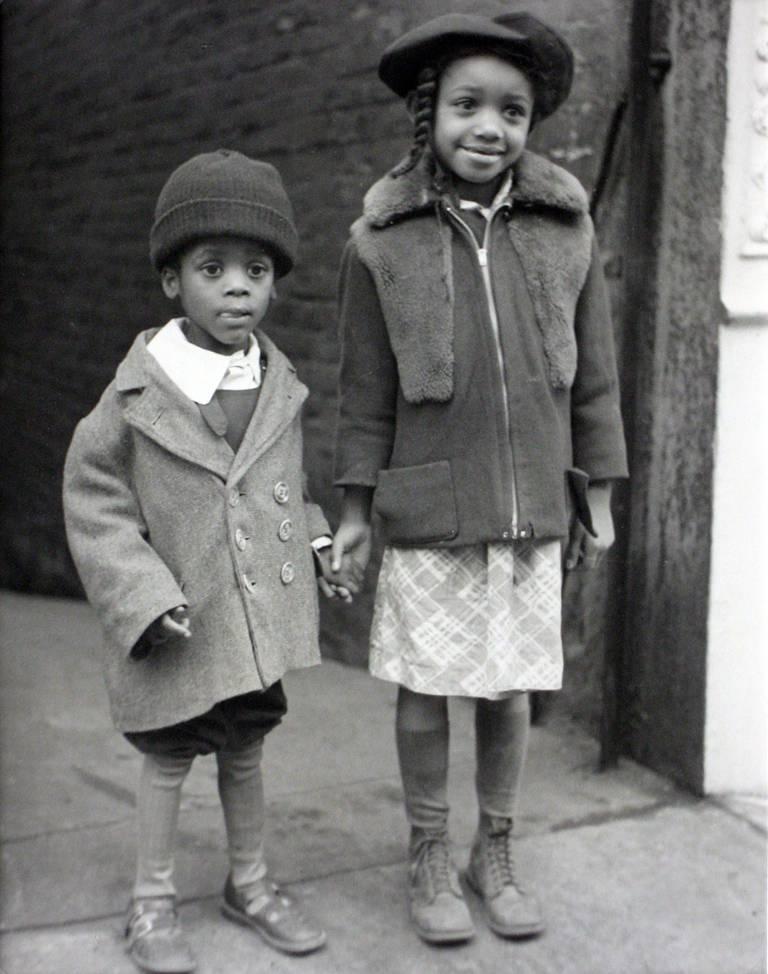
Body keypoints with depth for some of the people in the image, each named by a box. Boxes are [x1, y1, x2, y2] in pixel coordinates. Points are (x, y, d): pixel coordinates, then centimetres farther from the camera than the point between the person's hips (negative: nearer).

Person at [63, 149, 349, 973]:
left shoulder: (280, 387, -1)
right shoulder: (139, 394, -14)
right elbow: (94, 499, -9)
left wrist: (319, 545, 4)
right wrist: (143, 595, -17)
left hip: (258, 618, 4)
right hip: (179, 626, -3)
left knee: (245, 750, 19)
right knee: (168, 756, 11)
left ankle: (248, 882, 38)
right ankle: (151, 902, 30)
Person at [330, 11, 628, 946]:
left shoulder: (565, 230, -2)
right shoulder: (381, 243, -6)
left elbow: (593, 377, 5)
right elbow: (364, 391, 0)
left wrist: (597, 496, 8)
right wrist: (355, 508, 2)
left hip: (532, 514, 2)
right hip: (429, 516, -1)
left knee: (512, 687, 12)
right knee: (427, 689, 9)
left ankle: (495, 854, 32)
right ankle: (428, 860, 29)